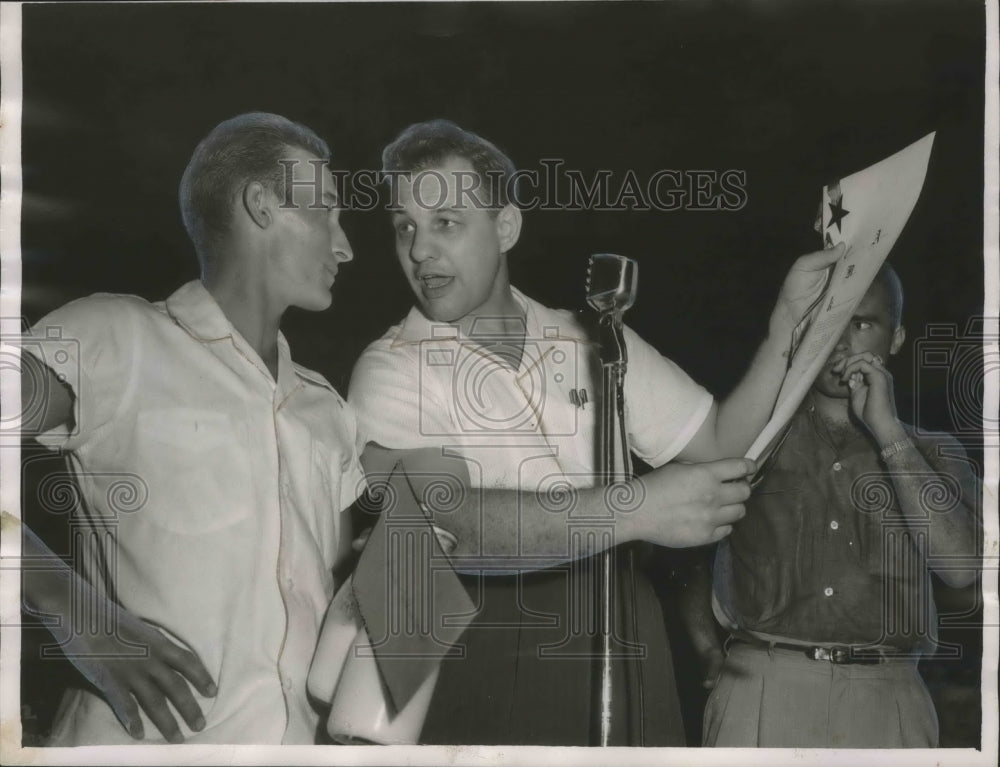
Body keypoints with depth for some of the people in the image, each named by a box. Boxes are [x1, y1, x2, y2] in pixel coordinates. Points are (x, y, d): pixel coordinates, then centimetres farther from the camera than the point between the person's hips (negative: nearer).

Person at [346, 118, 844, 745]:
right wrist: (634, 510, -28)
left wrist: (791, 320, -3)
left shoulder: (597, 344, 9)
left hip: (622, 652, 4)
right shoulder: (392, 371, -6)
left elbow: (722, 444, 7)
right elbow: (440, 522, -24)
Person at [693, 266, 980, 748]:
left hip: (886, 702, 1)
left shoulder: (933, 454, 12)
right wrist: (700, 643, 4)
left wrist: (887, 430, -6)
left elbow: (960, 565, -6)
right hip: (762, 692, 0)